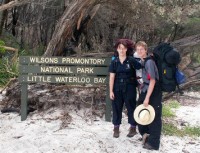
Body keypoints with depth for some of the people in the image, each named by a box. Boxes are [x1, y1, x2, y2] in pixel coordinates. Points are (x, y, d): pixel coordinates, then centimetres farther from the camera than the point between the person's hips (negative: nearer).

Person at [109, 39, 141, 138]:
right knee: (117, 107, 7)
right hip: (117, 88, 2)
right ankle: (116, 128, 19)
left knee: (131, 107, 6)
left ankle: (133, 127, 20)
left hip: (129, 88, -2)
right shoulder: (114, 62, 1)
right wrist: (111, 91, -4)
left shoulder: (131, 60, -5)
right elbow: (112, 77, 0)